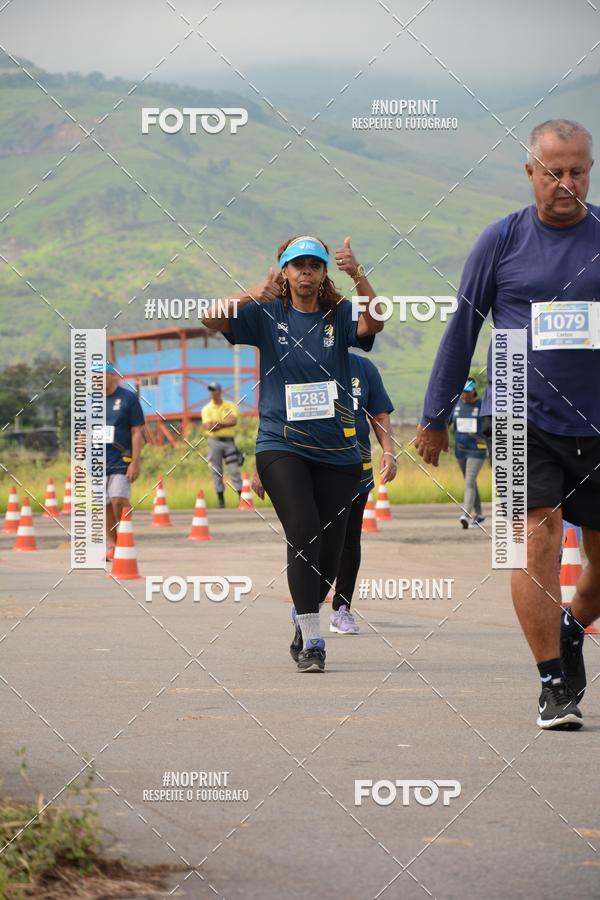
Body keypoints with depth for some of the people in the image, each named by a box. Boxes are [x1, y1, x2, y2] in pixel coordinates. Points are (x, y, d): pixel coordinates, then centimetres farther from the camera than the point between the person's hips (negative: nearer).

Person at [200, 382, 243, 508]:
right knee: (216, 471, -1)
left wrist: (218, 423, -17)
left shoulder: (230, 406, 8)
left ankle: (241, 496, -6)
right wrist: (226, 423, -14)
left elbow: (233, 421, -9)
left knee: (234, 469, -5)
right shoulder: (206, 409, 5)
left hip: (229, 441, 0)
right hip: (214, 441, 0)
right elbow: (209, 427, -9)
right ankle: (221, 500, 4)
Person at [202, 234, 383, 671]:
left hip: (337, 451, 2)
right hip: (282, 445, -2)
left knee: (329, 545, 7)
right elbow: (213, 319, -9)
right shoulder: (267, 315, 2)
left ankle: (304, 616, 34)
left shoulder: (340, 315, 3)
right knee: (303, 531, -19)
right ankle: (312, 640, -18)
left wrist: (358, 275, -32)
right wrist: (252, 296, -26)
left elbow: (374, 323, -17)